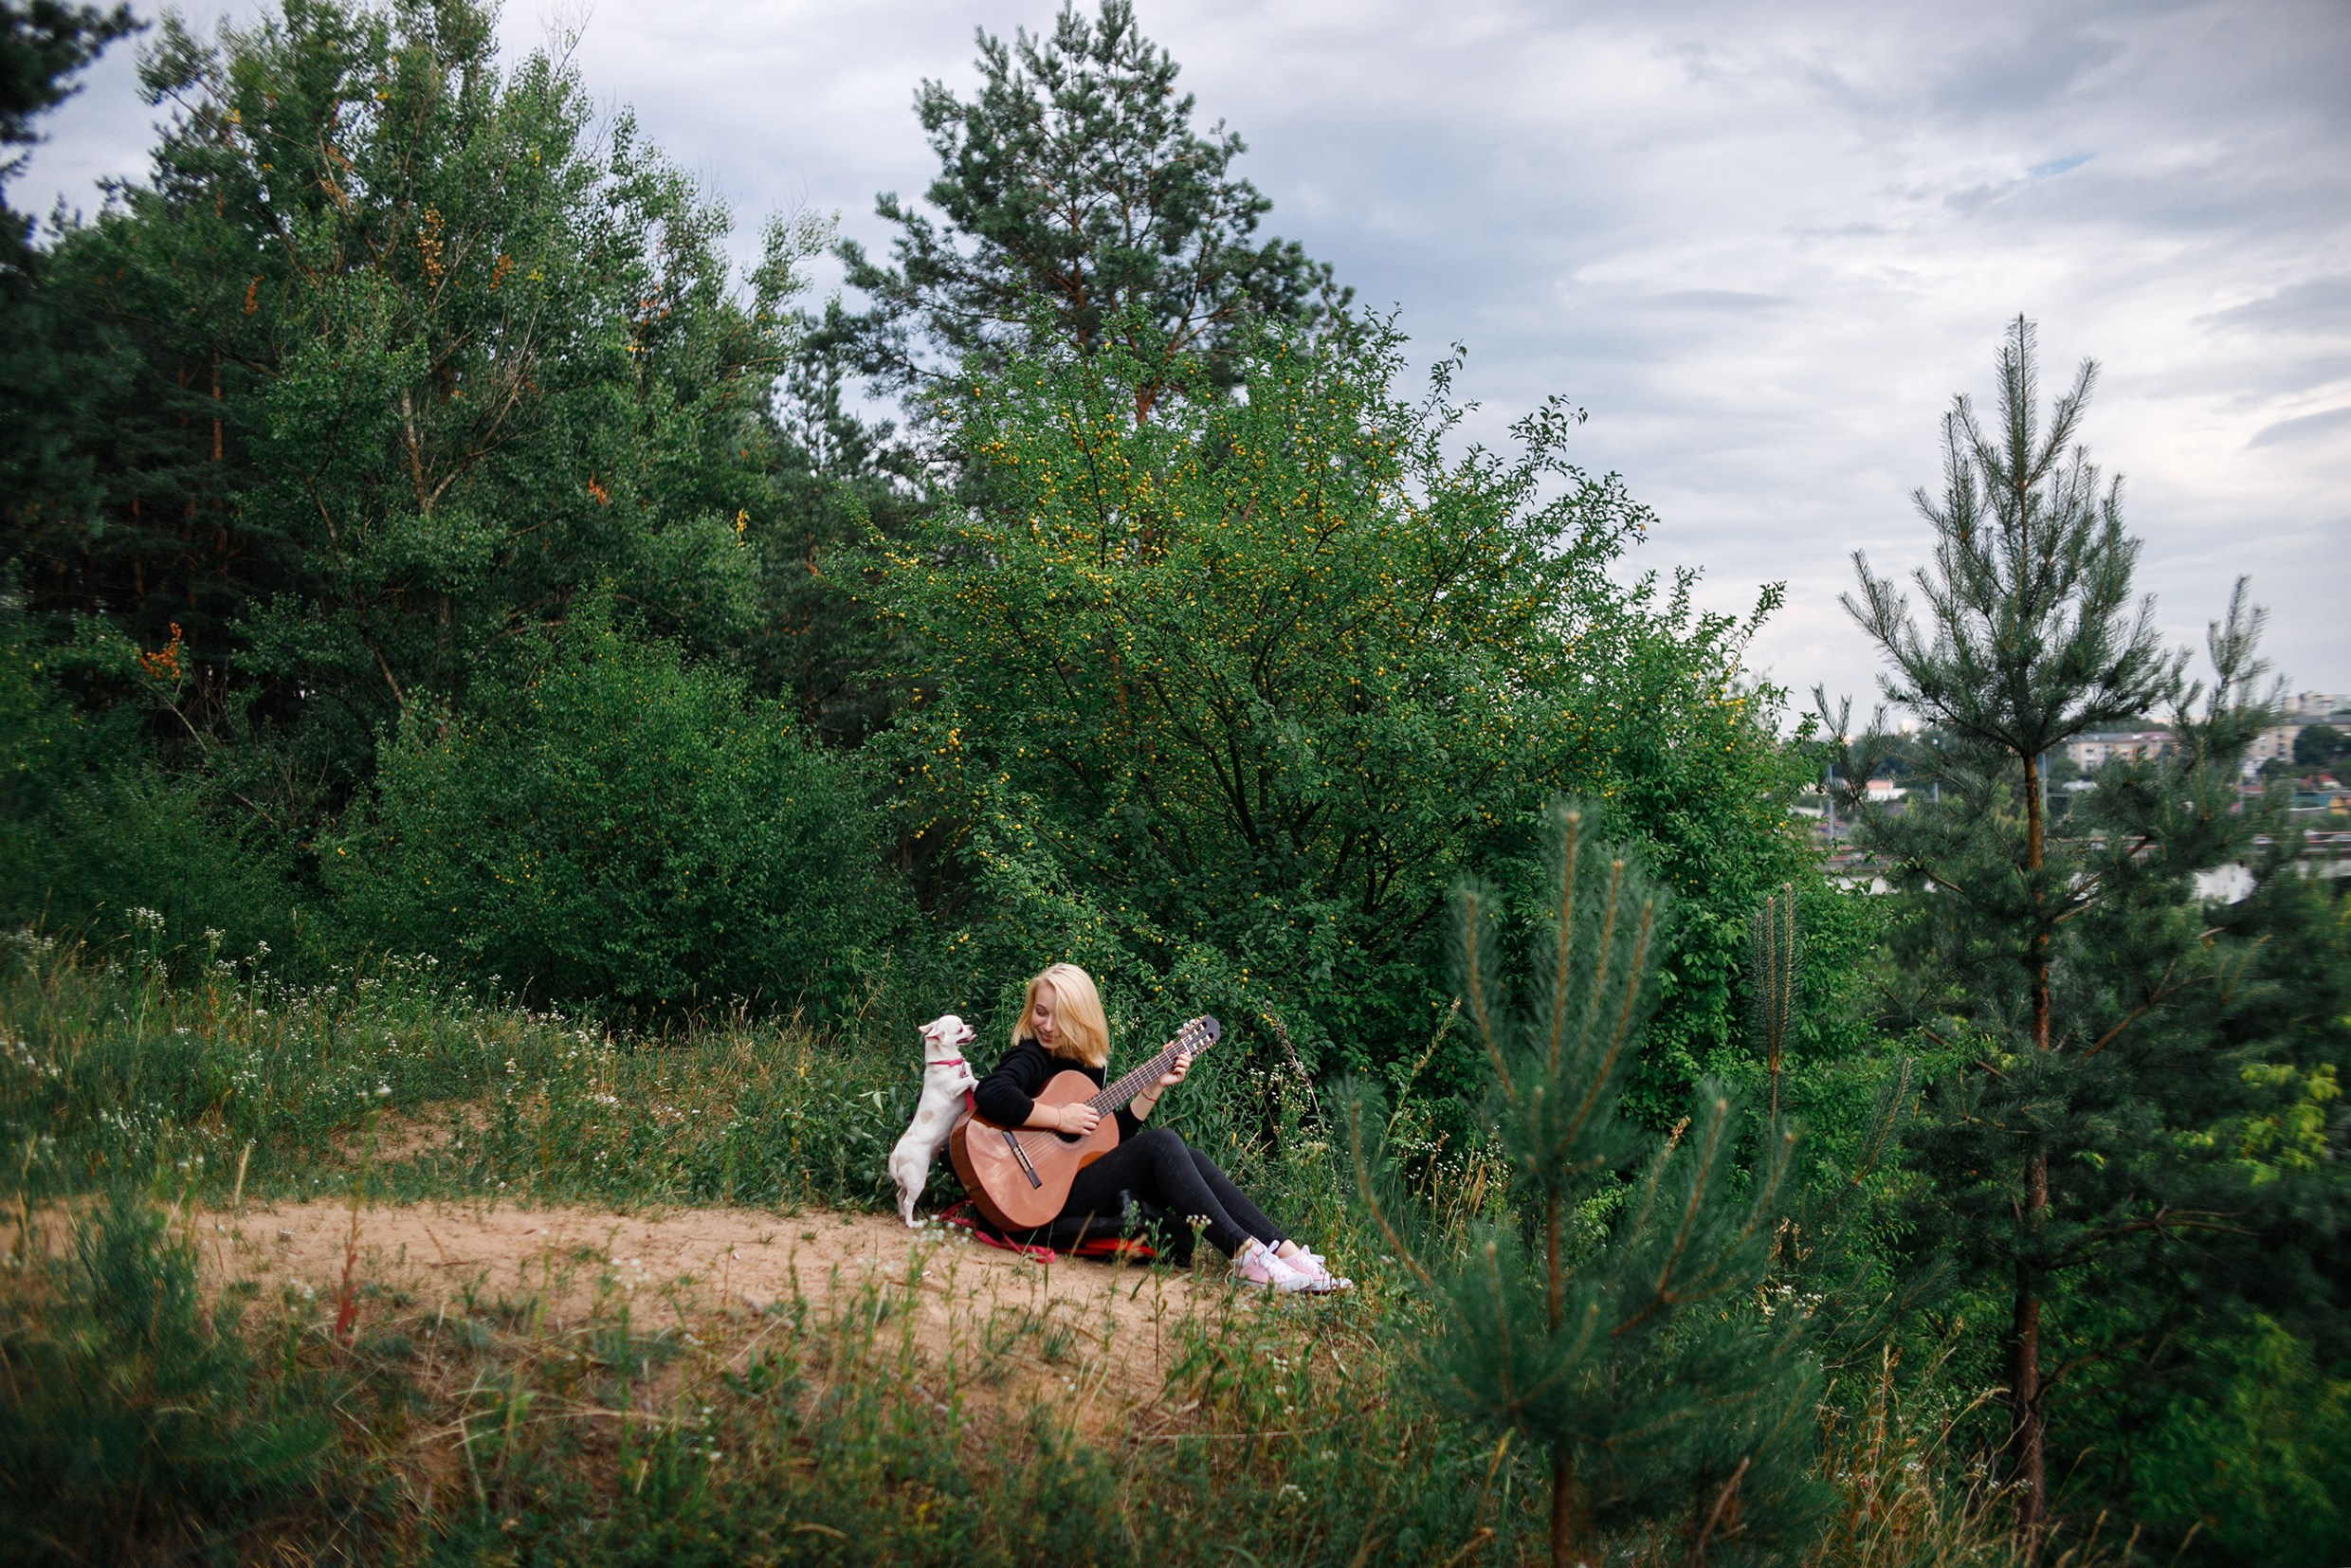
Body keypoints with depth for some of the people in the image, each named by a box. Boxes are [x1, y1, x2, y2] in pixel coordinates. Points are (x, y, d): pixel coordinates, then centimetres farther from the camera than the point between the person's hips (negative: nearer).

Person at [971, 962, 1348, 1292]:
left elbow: (1113, 1137, 15)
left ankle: (1285, 1252, -14)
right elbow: (989, 1094, -31)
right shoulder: (1031, 1057, -9)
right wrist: (1061, 1118, -24)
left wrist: (1156, 1086, 7)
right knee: (1162, 1143, -22)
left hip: (1089, 1180, 9)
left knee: (1189, 1158, -6)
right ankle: (1247, 1256, -29)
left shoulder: (1085, 1063, 15)